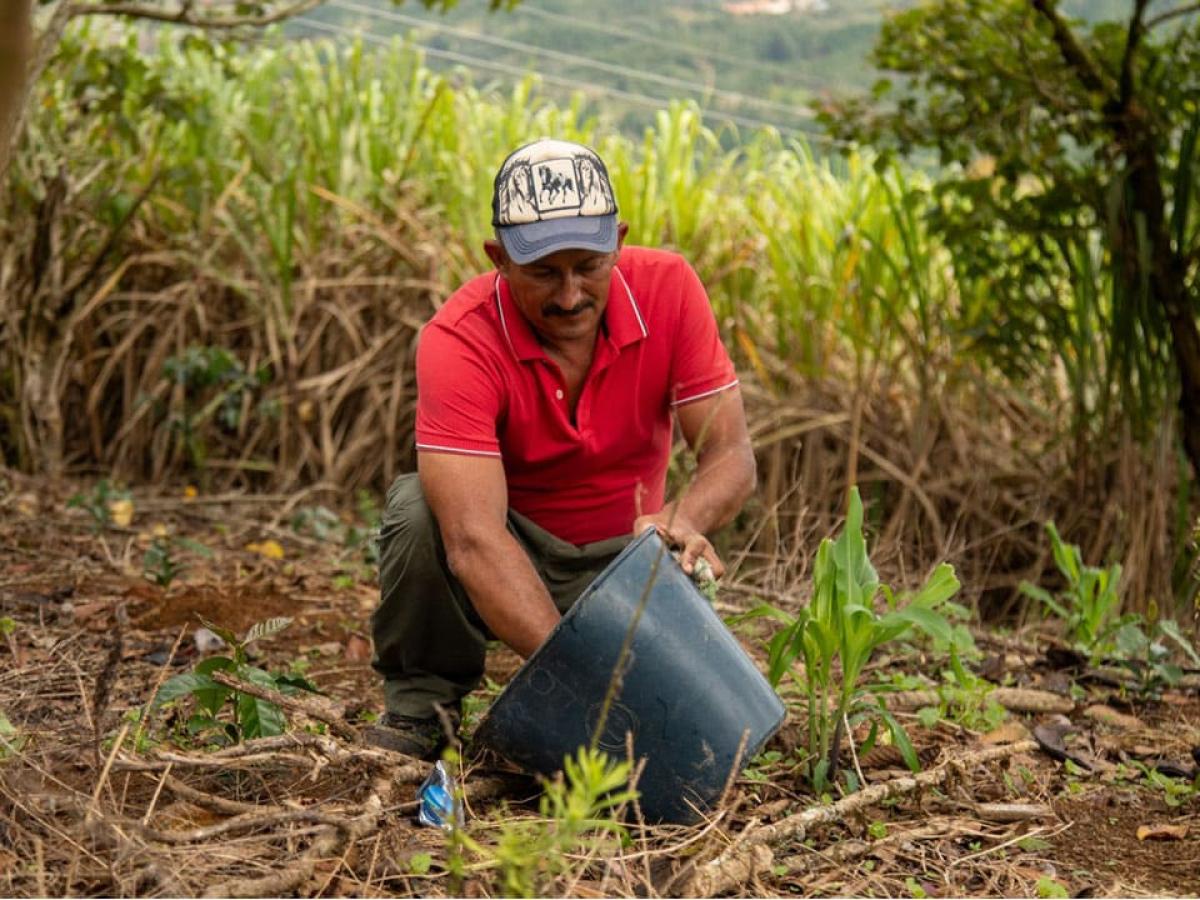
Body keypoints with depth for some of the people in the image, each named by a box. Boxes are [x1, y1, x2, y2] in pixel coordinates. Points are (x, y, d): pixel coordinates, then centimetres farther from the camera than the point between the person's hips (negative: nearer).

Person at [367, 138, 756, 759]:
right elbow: (473, 539, -37)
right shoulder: (459, 340, -27)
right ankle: (420, 702, -7)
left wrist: (682, 519, -40)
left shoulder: (668, 288, -17)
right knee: (417, 506, -33)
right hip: (506, 555, -1)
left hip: (617, 559, 1)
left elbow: (731, 455, -16)